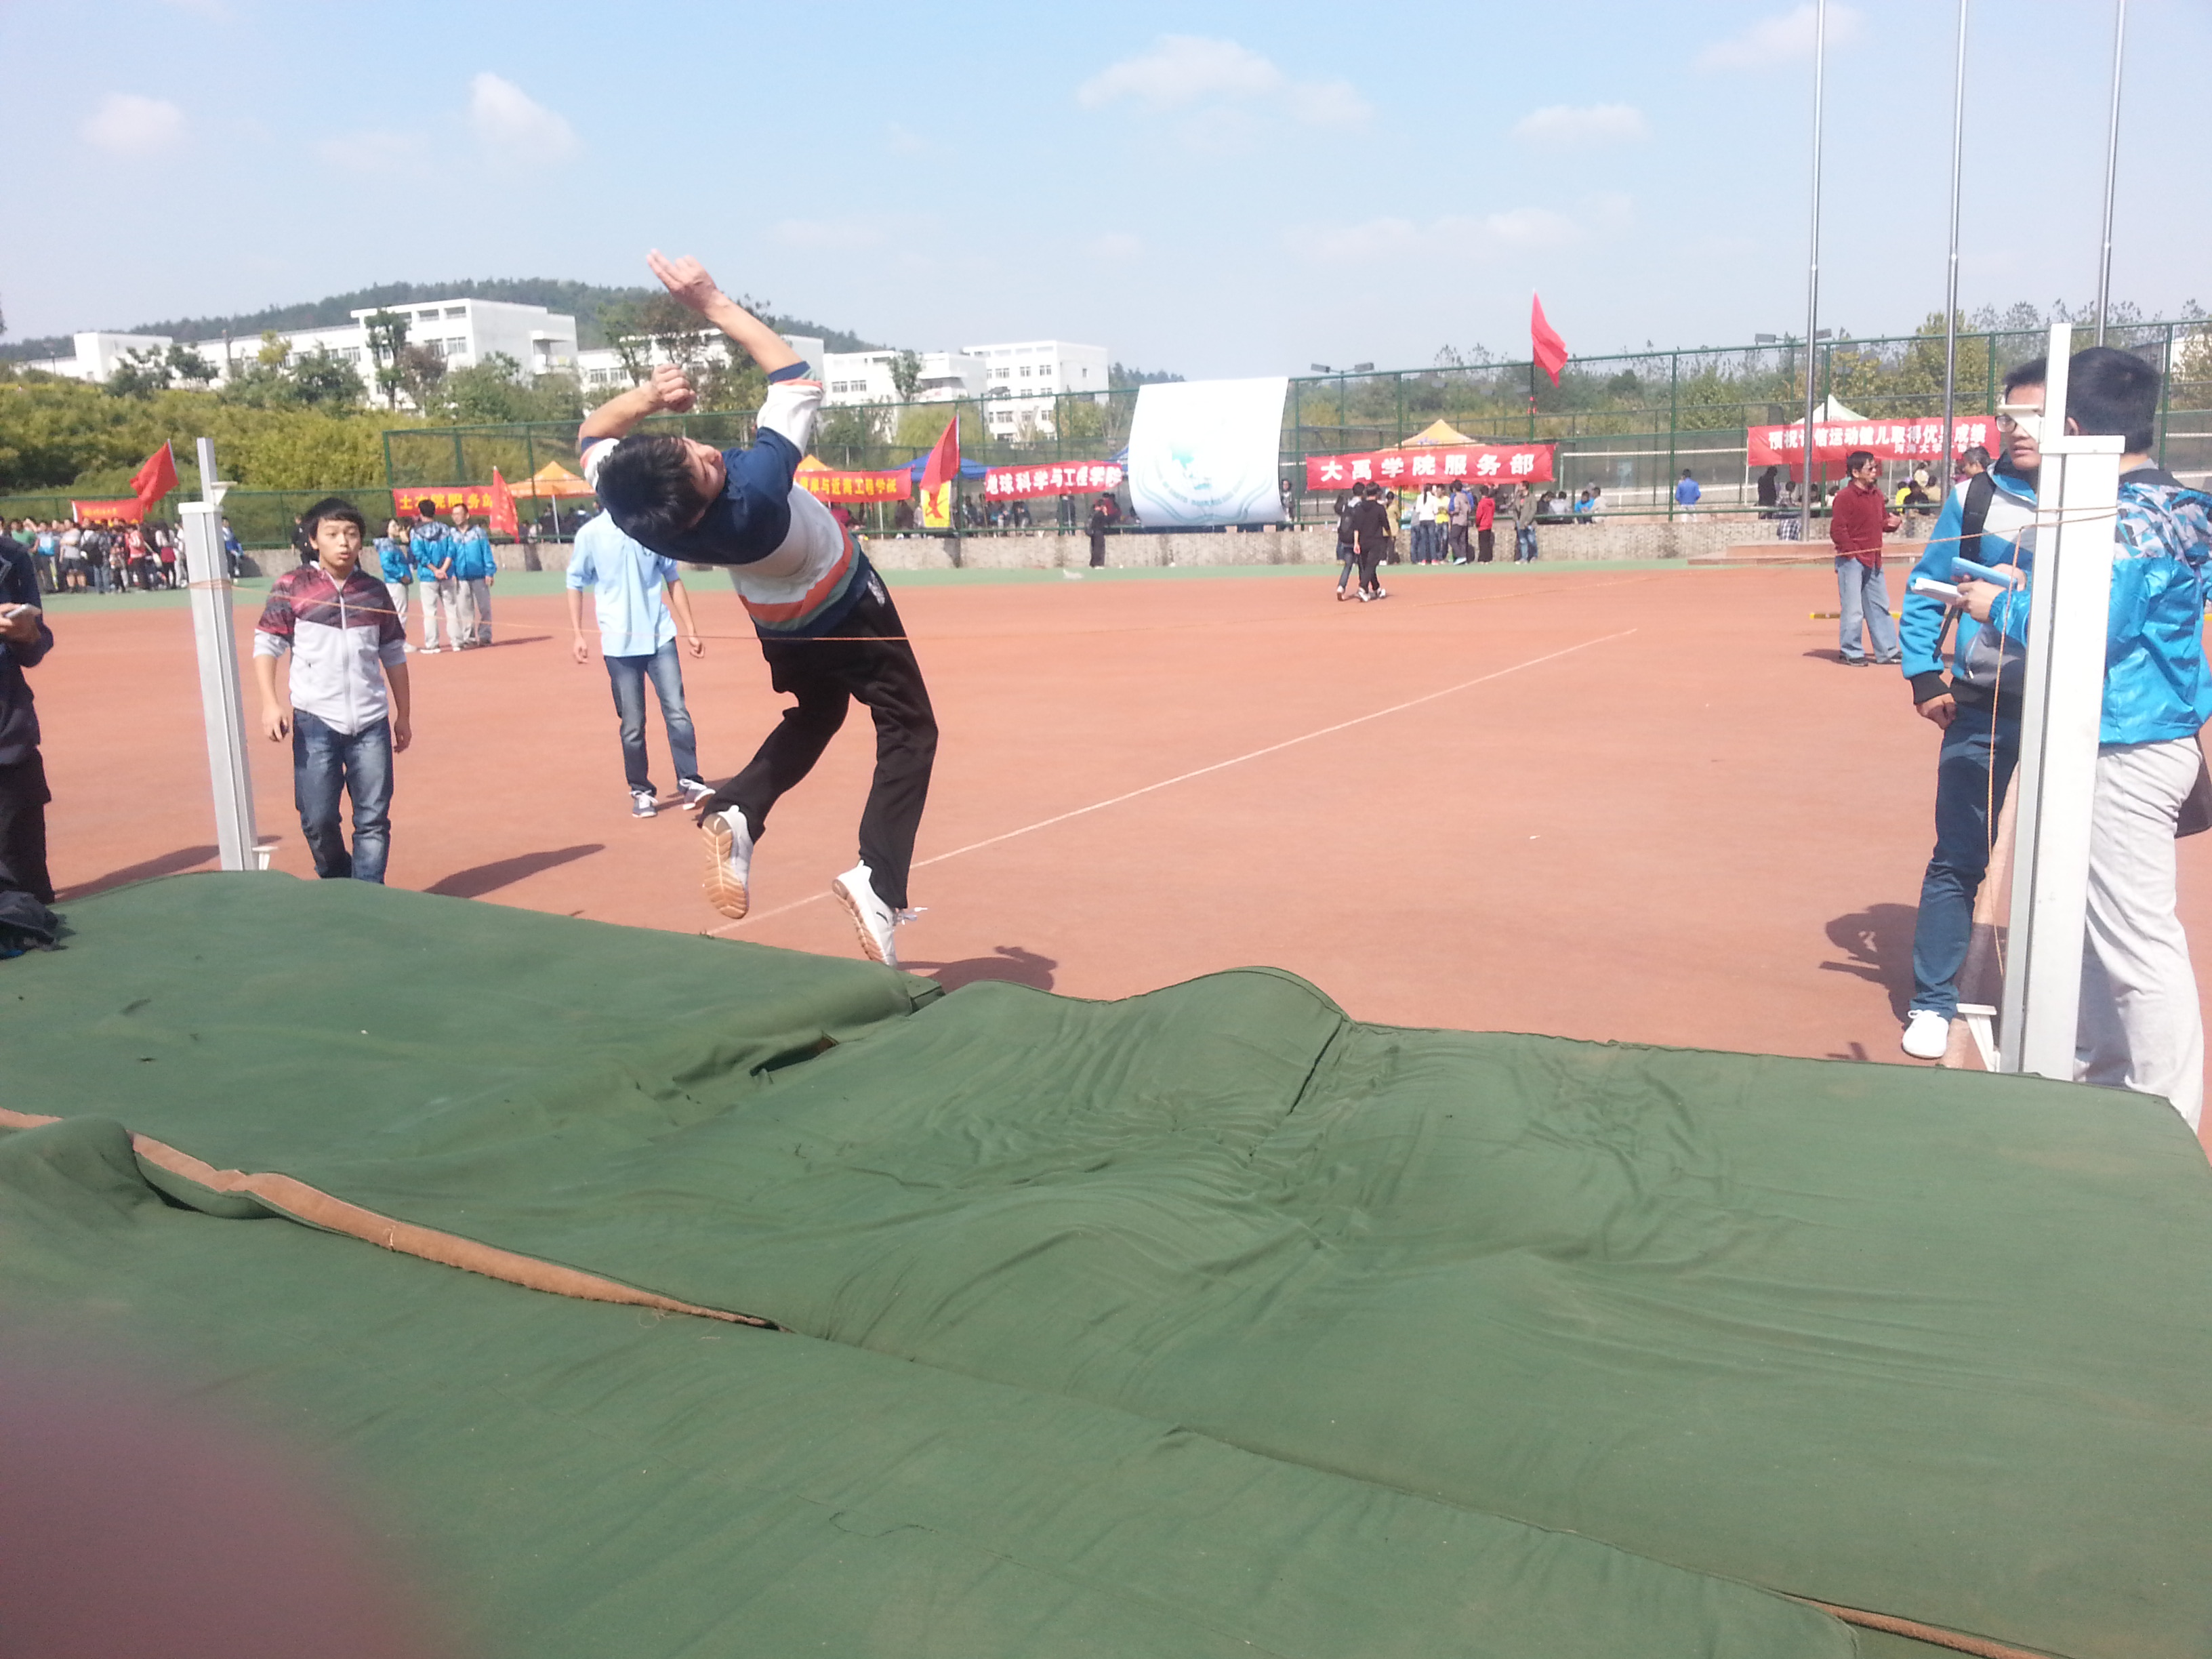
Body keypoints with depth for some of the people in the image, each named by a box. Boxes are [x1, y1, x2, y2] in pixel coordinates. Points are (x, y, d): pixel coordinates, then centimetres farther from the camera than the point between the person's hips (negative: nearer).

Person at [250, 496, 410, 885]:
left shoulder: (374, 590, 8)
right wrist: (270, 703, -12)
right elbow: (266, 645, 0)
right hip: (315, 722, -2)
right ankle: (336, 888, 24)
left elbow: (394, 655, 15)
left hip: (371, 723, 2)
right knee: (318, 820, 0)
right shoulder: (292, 586, 0)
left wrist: (403, 716, 15)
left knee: (373, 820, 1)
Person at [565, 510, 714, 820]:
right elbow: (575, 585, 5)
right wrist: (577, 636, -2)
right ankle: (641, 791, 15)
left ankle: (689, 782, -4)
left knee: (677, 711, -8)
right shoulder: (591, 534, -1)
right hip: (619, 644, -2)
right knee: (632, 725, 3)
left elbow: (673, 580, 12)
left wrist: (690, 630, 9)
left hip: (660, 638, 2)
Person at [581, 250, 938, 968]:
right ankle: (878, 882, -14)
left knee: (813, 718, 30)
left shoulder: (642, 519, -29)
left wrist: (646, 395, -27)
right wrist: (715, 304, -26)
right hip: (846, 607, -6)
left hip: (780, 624, 6)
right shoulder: (756, 488, -42)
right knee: (909, 730, 5)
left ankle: (733, 815, 6)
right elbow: (797, 375, -28)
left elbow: (592, 433, -8)